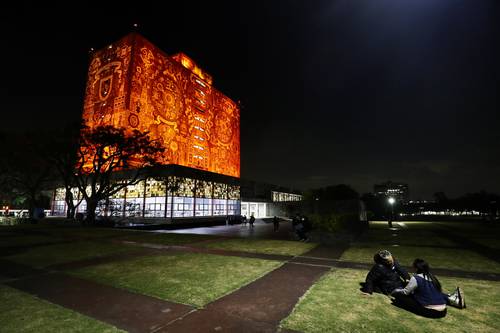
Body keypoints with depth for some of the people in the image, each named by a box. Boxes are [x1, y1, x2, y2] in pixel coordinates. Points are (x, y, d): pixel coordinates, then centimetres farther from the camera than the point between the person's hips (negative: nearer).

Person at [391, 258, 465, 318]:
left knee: (400, 296, -5)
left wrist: (395, 291, 16)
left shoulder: (416, 278, -10)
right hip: (442, 310, 7)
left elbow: (405, 292, -5)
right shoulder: (432, 277, 9)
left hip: (430, 311, -7)